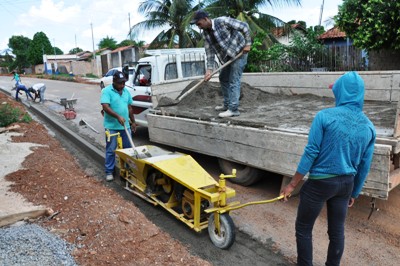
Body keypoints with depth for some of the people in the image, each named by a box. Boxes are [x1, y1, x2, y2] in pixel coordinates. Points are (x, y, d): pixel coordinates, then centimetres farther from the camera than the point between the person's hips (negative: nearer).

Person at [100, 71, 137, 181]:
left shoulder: (126, 91, 10)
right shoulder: (107, 91, -10)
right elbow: (105, 107, -20)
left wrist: (133, 122, 16)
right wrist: (118, 116, -30)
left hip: (125, 126, 6)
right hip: (112, 126, -6)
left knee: (128, 148, 13)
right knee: (111, 150, 2)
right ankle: (109, 171, 12)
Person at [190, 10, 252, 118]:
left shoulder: (223, 21, -21)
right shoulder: (206, 33, -2)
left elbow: (244, 26, -17)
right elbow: (209, 52, -2)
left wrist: (247, 44, -19)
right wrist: (209, 69, -11)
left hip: (239, 52, -8)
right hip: (228, 56, 8)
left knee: (234, 81, -13)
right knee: (223, 78, 14)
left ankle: (233, 109, -11)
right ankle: (227, 104, 27)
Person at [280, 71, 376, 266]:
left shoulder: (325, 116, -15)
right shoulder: (369, 126, 2)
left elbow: (311, 152, -16)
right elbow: (364, 166, 7)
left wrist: (292, 184, -9)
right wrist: (354, 193, 20)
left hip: (320, 182, -5)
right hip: (346, 183, 6)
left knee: (303, 229, 11)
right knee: (337, 231, 19)